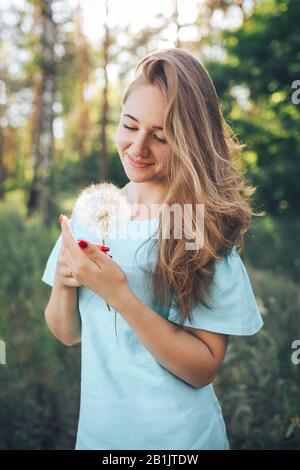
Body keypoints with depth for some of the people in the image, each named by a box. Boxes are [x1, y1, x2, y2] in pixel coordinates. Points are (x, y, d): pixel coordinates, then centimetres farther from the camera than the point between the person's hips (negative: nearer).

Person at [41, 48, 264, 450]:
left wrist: (120, 294, -28)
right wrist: (63, 283, -20)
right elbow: (68, 334, 0)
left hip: (179, 436, -4)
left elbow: (204, 368, -19)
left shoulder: (207, 226, -17)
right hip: (96, 427, 4)